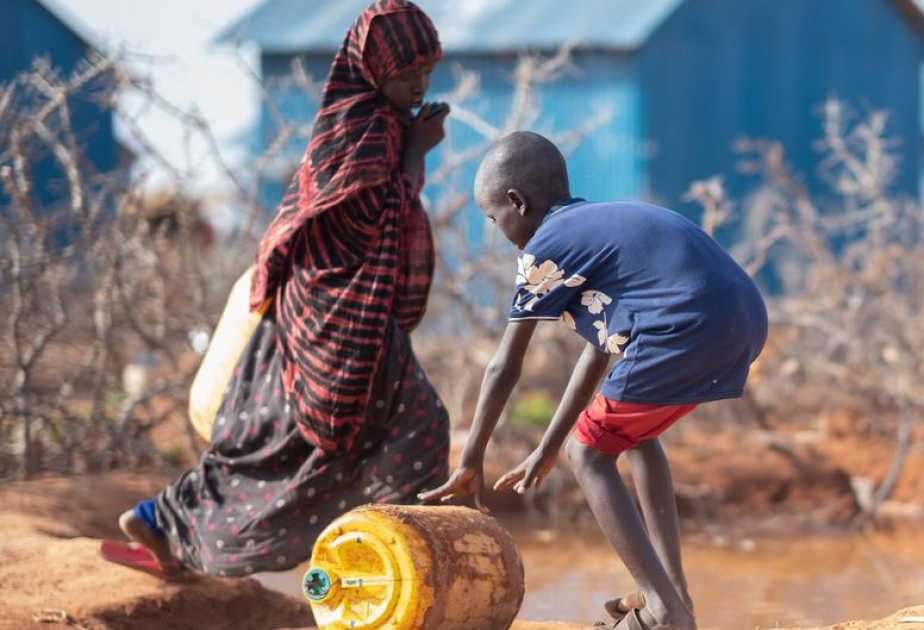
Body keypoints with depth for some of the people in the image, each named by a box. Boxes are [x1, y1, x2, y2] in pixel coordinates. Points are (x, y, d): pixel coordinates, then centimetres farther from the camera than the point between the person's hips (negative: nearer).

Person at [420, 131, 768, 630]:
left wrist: (471, 462, 17)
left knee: (588, 453, 7)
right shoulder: (600, 225, 31)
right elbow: (599, 350, 34)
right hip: (746, 320, 9)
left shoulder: (544, 248, 7)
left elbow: (505, 368, 8)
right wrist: (547, 449, 39)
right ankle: (673, 588, 26)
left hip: (689, 329, -9)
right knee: (631, 428, 29)